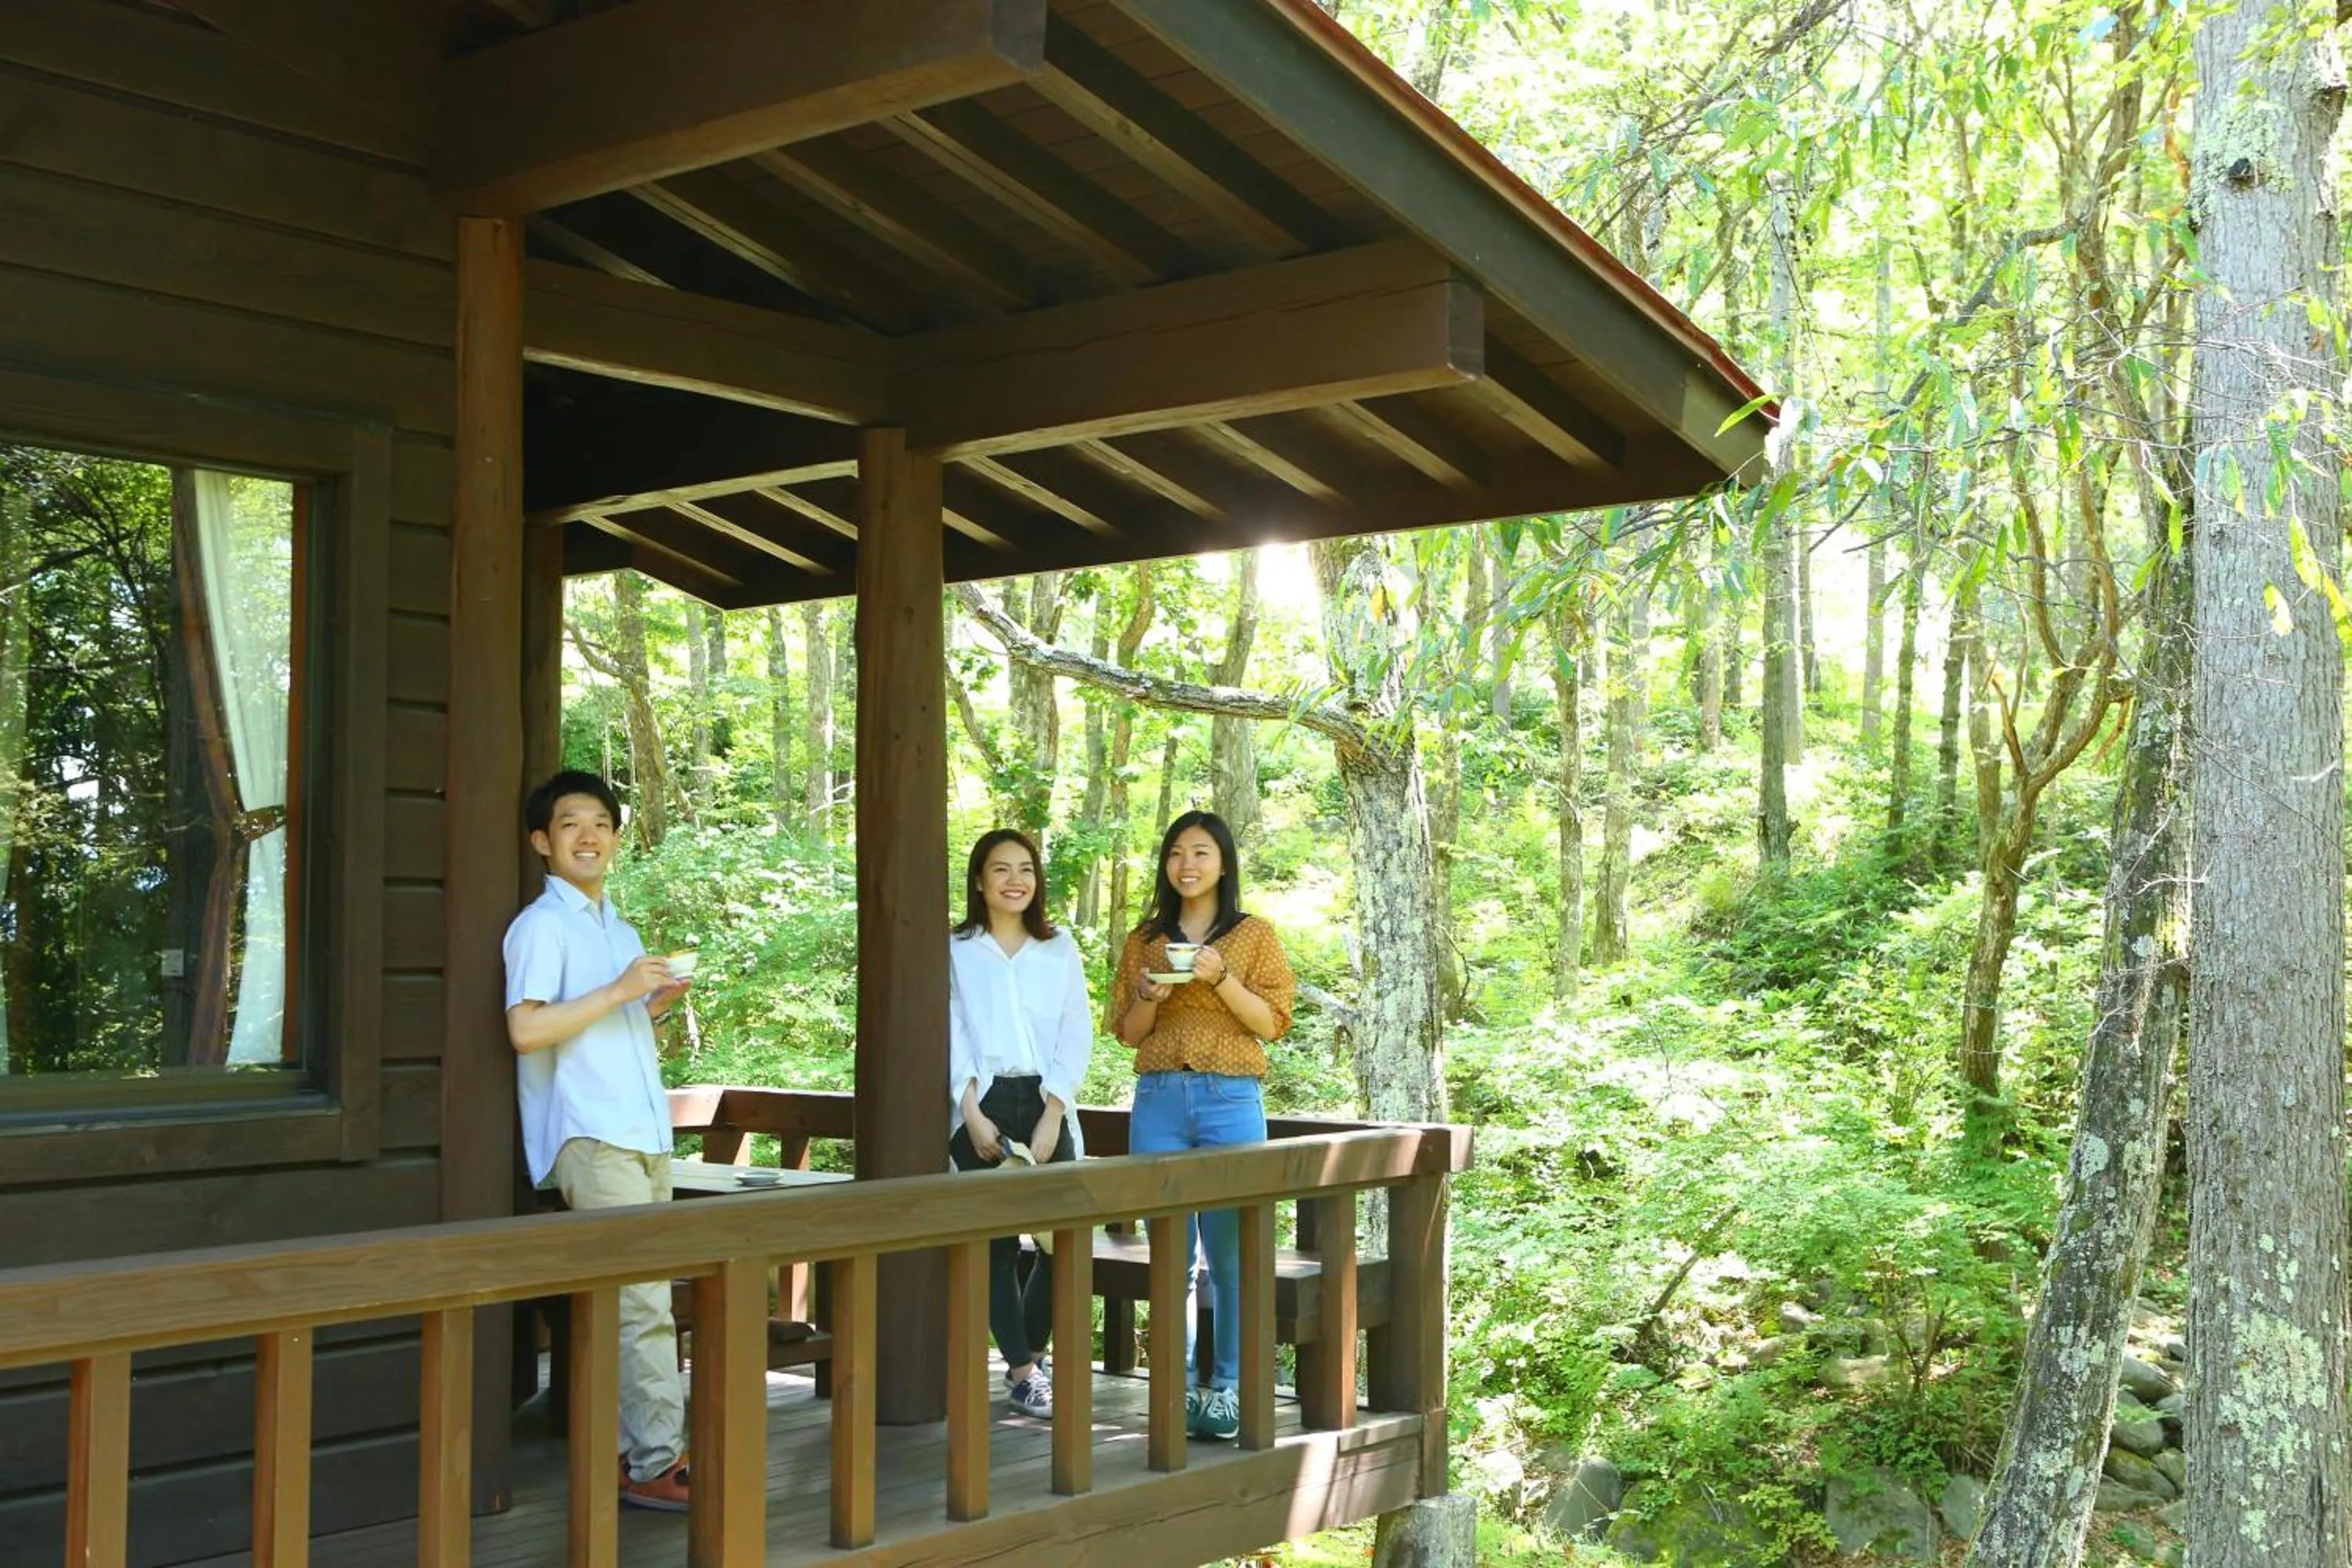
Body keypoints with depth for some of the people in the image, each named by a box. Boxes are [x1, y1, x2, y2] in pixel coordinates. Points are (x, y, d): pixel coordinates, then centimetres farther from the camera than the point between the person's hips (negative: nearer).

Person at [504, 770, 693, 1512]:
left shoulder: (620, 930, 22)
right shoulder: (542, 926, -5)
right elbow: (526, 1030, -17)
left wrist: (658, 1001, 8)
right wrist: (619, 990, -19)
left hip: (645, 1134, 8)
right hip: (590, 1136, -8)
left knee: (635, 1302, 8)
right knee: (644, 1303, -12)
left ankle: (625, 1452, 15)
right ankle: (656, 1463, -8)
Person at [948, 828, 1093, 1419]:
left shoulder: (1060, 950, 11)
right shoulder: (955, 951, 7)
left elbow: (1077, 1035, 4)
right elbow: (951, 1036, 0)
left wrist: (1051, 1116, -7)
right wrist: (973, 1115, -11)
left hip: (1044, 1105, 1)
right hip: (981, 1106, -1)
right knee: (997, 1242, -3)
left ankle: (1027, 1356, 16)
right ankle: (1023, 1370, 5)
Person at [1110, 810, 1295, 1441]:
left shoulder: (1254, 936, 6)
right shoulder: (1145, 940, 13)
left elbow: (1274, 1022, 1)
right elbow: (1127, 1032, 13)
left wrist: (1221, 979, -13)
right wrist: (1149, 996, -7)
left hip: (1231, 1100, -2)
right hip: (1159, 1102, 2)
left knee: (1230, 1251, -3)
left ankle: (1227, 1387, 6)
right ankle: (1178, 1382, 10)